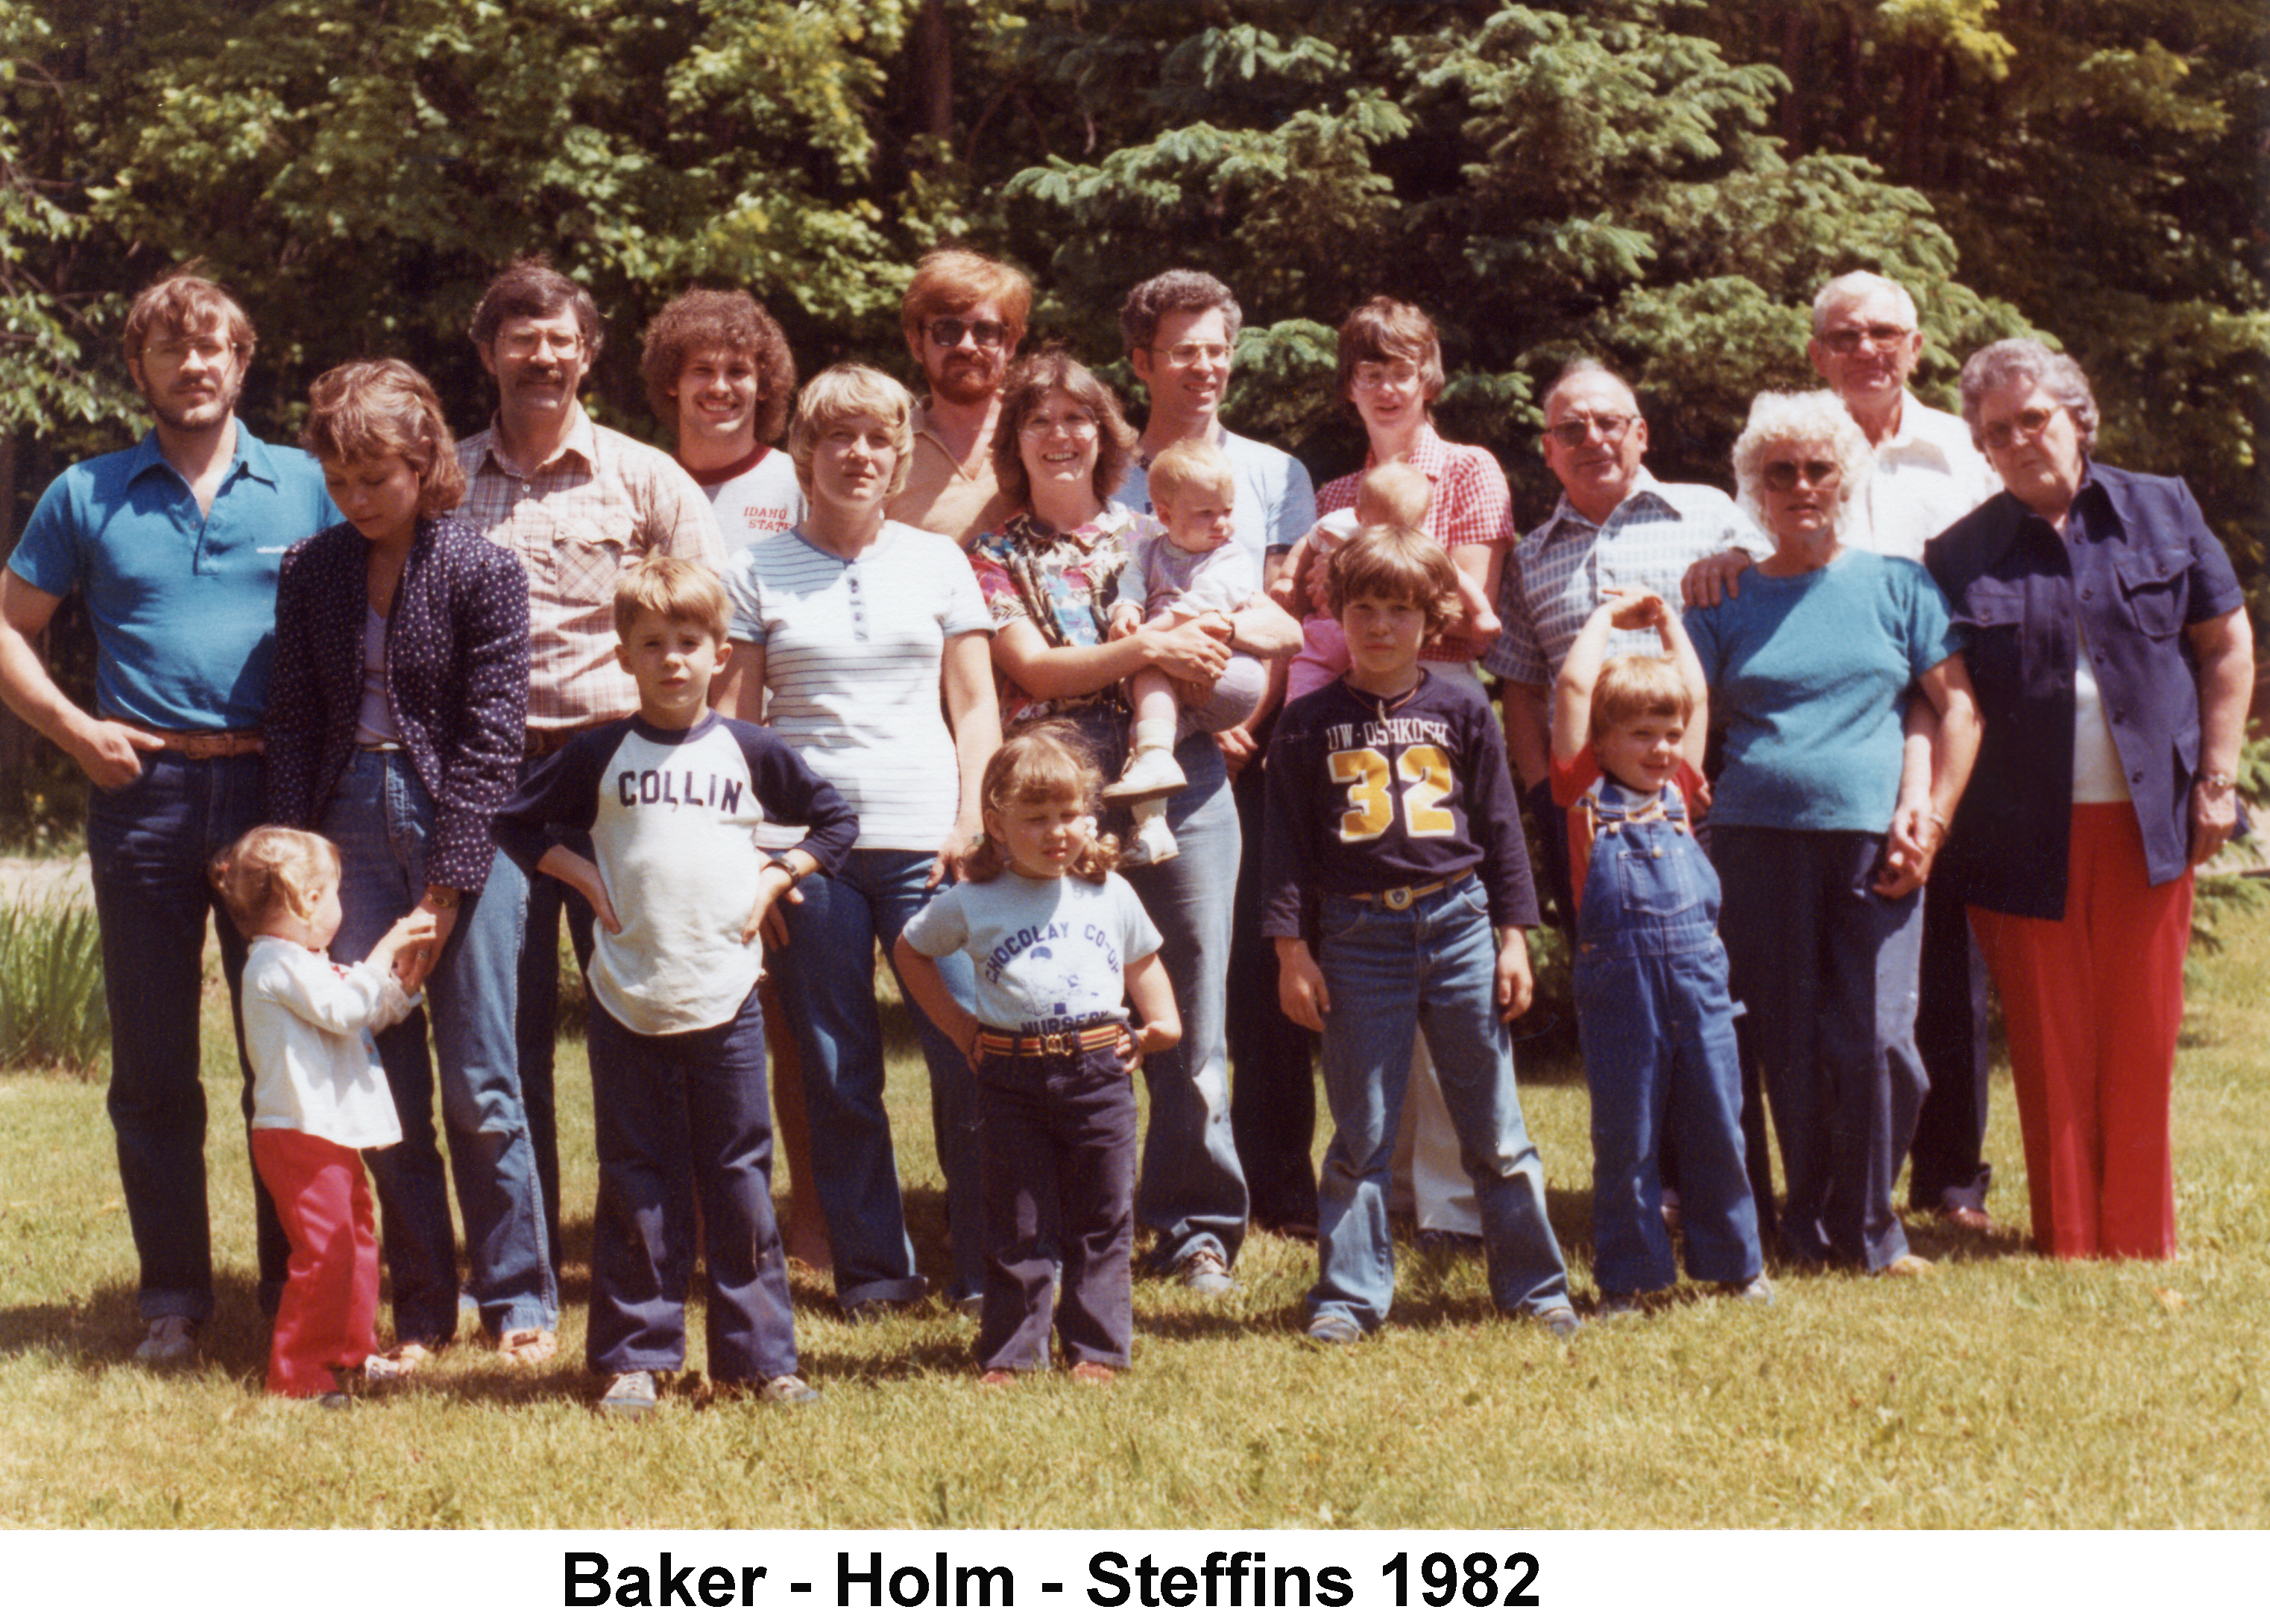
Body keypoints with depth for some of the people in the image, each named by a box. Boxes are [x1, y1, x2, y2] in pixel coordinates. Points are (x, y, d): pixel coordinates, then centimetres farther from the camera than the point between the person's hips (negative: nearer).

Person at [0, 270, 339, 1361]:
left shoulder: (306, 489, 6)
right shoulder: (88, 496, 7)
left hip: (274, 790, 0)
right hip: (144, 793, 1)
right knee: (153, 1066, 5)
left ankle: (296, 1291, 13)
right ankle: (174, 1298, 14)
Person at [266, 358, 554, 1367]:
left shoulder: (483, 573, -6)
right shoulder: (312, 574, 6)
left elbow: (491, 741, -8)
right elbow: (293, 724, 9)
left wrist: (443, 896, -11)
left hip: (462, 830, -3)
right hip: (350, 827, 3)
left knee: (480, 1085, 0)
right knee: (383, 1085, 5)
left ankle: (519, 1298, 13)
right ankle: (421, 1311, 14)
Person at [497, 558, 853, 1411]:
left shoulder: (750, 751, 5)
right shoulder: (600, 755, 2)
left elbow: (834, 820, 15)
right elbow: (518, 822, 11)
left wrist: (775, 879, 3)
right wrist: (587, 881, 1)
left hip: (726, 996, 1)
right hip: (627, 998, 0)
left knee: (740, 1180, 4)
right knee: (637, 1185, 5)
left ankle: (758, 1356, 10)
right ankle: (633, 1358, 11)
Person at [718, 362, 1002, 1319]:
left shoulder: (937, 562, 11)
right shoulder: (758, 573, 7)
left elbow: (975, 709, 11)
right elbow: (731, 719, 6)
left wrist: (972, 821, -1)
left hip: (927, 843, 0)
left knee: (966, 1058, -5)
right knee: (837, 1070, 4)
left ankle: (984, 1266, 5)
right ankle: (871, 1268, 14)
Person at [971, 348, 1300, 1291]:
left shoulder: (1155, 539, 15)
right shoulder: (998, 559, 10)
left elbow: (1287, 631, 12)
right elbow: (1031, 669, -6)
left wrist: (1220, 627, -9)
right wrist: (1147, 649, -17)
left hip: (1178, 788, 2)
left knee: (1188, 1010, 1)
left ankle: (1196, 1223, 10)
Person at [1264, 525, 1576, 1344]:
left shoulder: (1462, 712, 5)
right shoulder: (1309, 723, 3)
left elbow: (1501, 828, 8)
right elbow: (1287, 843, 4)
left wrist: (1513, 938, 5)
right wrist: (1292, 950, -2)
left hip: (1460, 927, 1)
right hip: (1360, 938, 0)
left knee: (1495, 1129, 6)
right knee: (1360, 1133, 5)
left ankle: (1533, 1284, 16)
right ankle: (1348, 1295, 13)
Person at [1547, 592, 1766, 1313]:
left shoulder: (1677, 790, 16)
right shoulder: (1588, 791, 5)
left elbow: (1697, 694, 23)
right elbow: (1573, 684, 1)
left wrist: (1668, 623, 28)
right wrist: (1608, 617, 13)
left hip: (1697, 970, 4)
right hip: (1618, 977, -4)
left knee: (1716, 1123, 9)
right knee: (1625, 1134, 4)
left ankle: (1734, 1260, 23)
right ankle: (1629, 1274, 14)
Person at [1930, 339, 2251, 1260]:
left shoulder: (2162, 512, 6)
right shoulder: (1962, 555, 3)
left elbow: (2226, 645, 8)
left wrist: (2215, 779, 1)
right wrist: (1930, 811, -5)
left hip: (2148, 822, 1)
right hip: (2025, 833, 0)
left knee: (2142, 1037, 3)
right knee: (2050, 1045, 2)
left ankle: (2142, 1236, 13)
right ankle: (2068, 1241, 12)